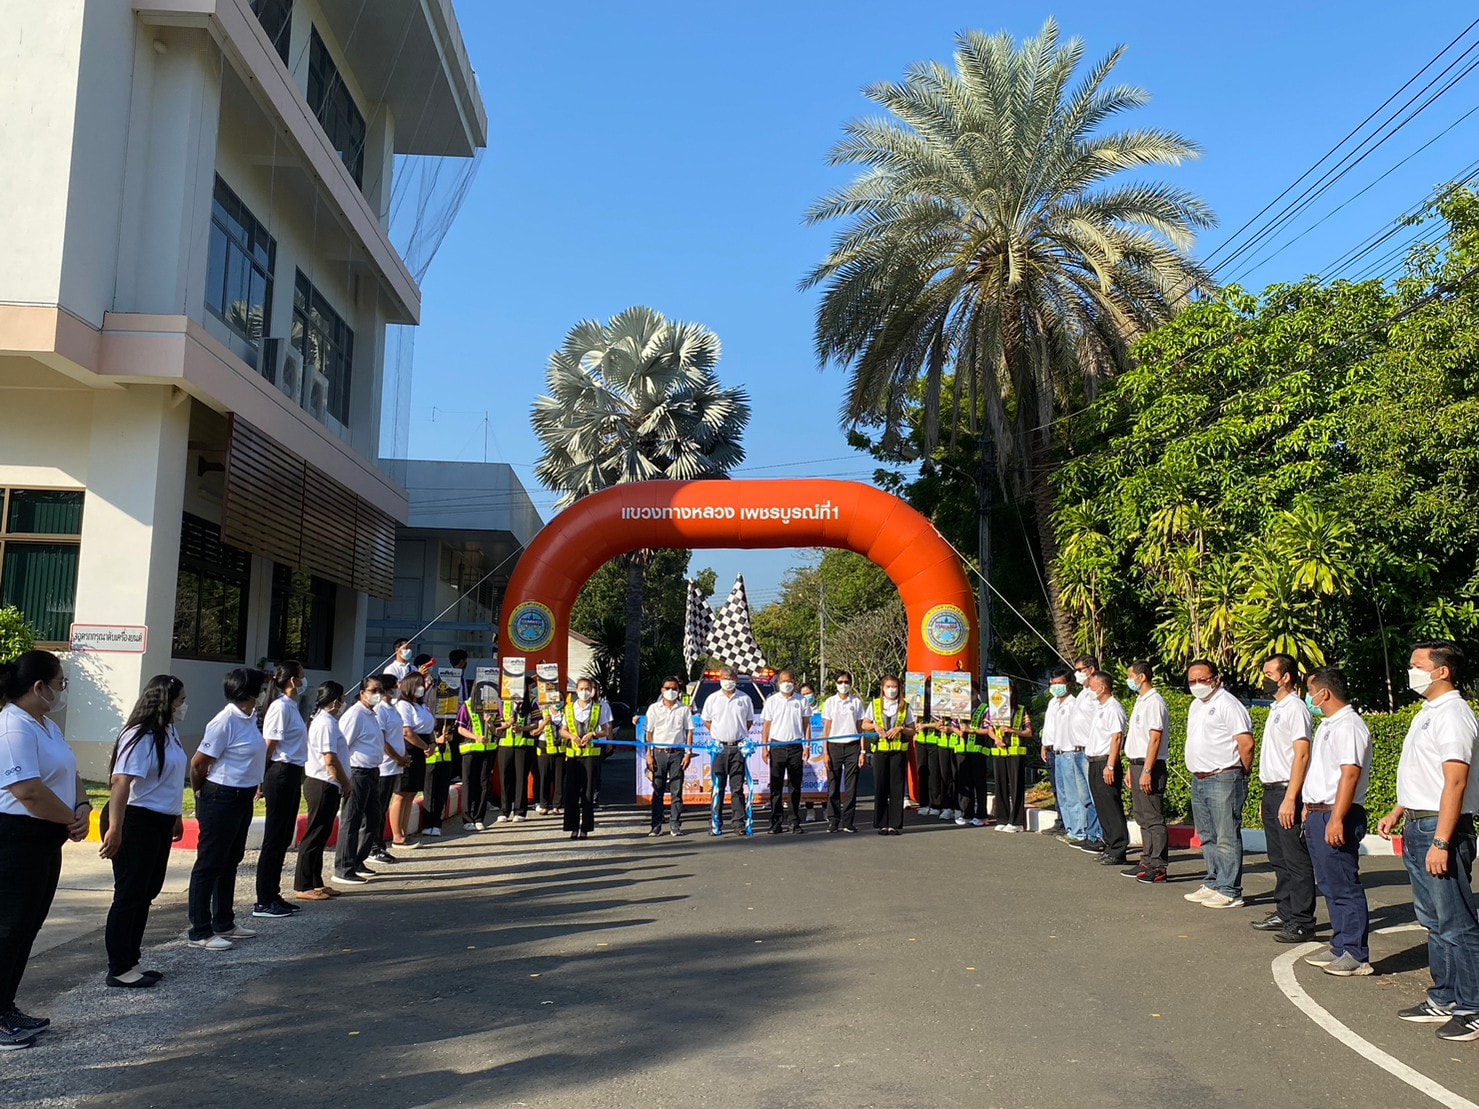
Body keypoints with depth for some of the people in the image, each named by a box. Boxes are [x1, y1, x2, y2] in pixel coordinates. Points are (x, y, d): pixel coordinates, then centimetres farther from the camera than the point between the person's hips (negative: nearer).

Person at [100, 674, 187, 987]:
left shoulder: (168, 733, 8)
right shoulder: (140, 737, -20)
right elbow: (121, 782, -29)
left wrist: (175, 817, 28)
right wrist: (114, 829, -36)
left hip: (160, 823, 9)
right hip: (136, 823, -9)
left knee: (147, 893, 15)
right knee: (129, 895, -1)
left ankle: (131, 961, 26)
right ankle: (118, 970, 9)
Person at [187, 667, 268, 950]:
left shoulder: (248, 719, 7)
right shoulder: (225, 721, -20)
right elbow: (198, 763, -16)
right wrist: (201, 793, -1)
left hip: (242, 799, 9)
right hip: (221, 799, -9)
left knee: (230, 862, 18)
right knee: (209, 865, 0)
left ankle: (224, 923, 30)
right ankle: (200, 932, 7)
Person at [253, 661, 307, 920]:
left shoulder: (291, 706, 14)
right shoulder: (281, 706, -14)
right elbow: (269, 747, -14)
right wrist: (264, 780, -10)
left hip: (292, 775, 9)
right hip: (281, 775, -9)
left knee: (283, 838, 14)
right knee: (274, 839, -3)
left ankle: (273, 896, 22)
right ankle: (263, 902, 3)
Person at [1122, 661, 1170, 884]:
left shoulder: (1154, 702, -14)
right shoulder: (1140, 702, 17)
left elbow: (1155, 739, -20)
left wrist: (1146, 771, -23)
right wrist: (1132, 768, 21)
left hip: (1149, 766, -10)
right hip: (1137, 764, 10)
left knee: (1153, 817, -6)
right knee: (1142, 816, 14)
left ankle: (1158, 867, -3)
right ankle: (1147, 862, 20)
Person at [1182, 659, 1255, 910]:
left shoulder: (1228, 704, -12)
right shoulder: (1195, 706, 16)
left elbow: (1246, 743, -16)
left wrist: (1243, 772, -5)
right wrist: (1198, 772, 16)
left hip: (1223, 779, -9)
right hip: (1199, 780, 9)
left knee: (1227, 838, -4)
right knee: (1207, 837, 16)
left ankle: (1229, 891, 2)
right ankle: (1213, 883, 25)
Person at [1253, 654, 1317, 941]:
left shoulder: (1296, 709, -13)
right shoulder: (1276, 709, 17)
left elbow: (1301, 755, -19)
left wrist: (1289, 799, -24)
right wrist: (1267, 798, 19)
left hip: (1287, 792, -10)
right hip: (1272, 791, 10)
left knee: (1296, 860, -3)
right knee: (1279, 859, 15)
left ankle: (1302, 923, 2)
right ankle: (1284, 913, 24)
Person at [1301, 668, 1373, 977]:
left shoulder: (1348, 726, -15)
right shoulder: (1328, 725, 17)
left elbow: (1350, 774, -22)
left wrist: (1336, 819, -25)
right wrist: (1310, 809, 20)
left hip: (1337, 817, -10)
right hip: (1319, 814, 10)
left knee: (1345, 887, -4)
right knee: (1330, 885, 14)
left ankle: (1356, 956, 3)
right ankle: (1341, 948, 22)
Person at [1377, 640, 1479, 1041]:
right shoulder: (1427, 714, 15)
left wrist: (1441, 842, -25)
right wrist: (1398, 812, 21)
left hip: (1441, 829, -10)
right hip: (1417, 828, 10)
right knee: (1433, 922, 16)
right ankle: (1444, 1000, 25)